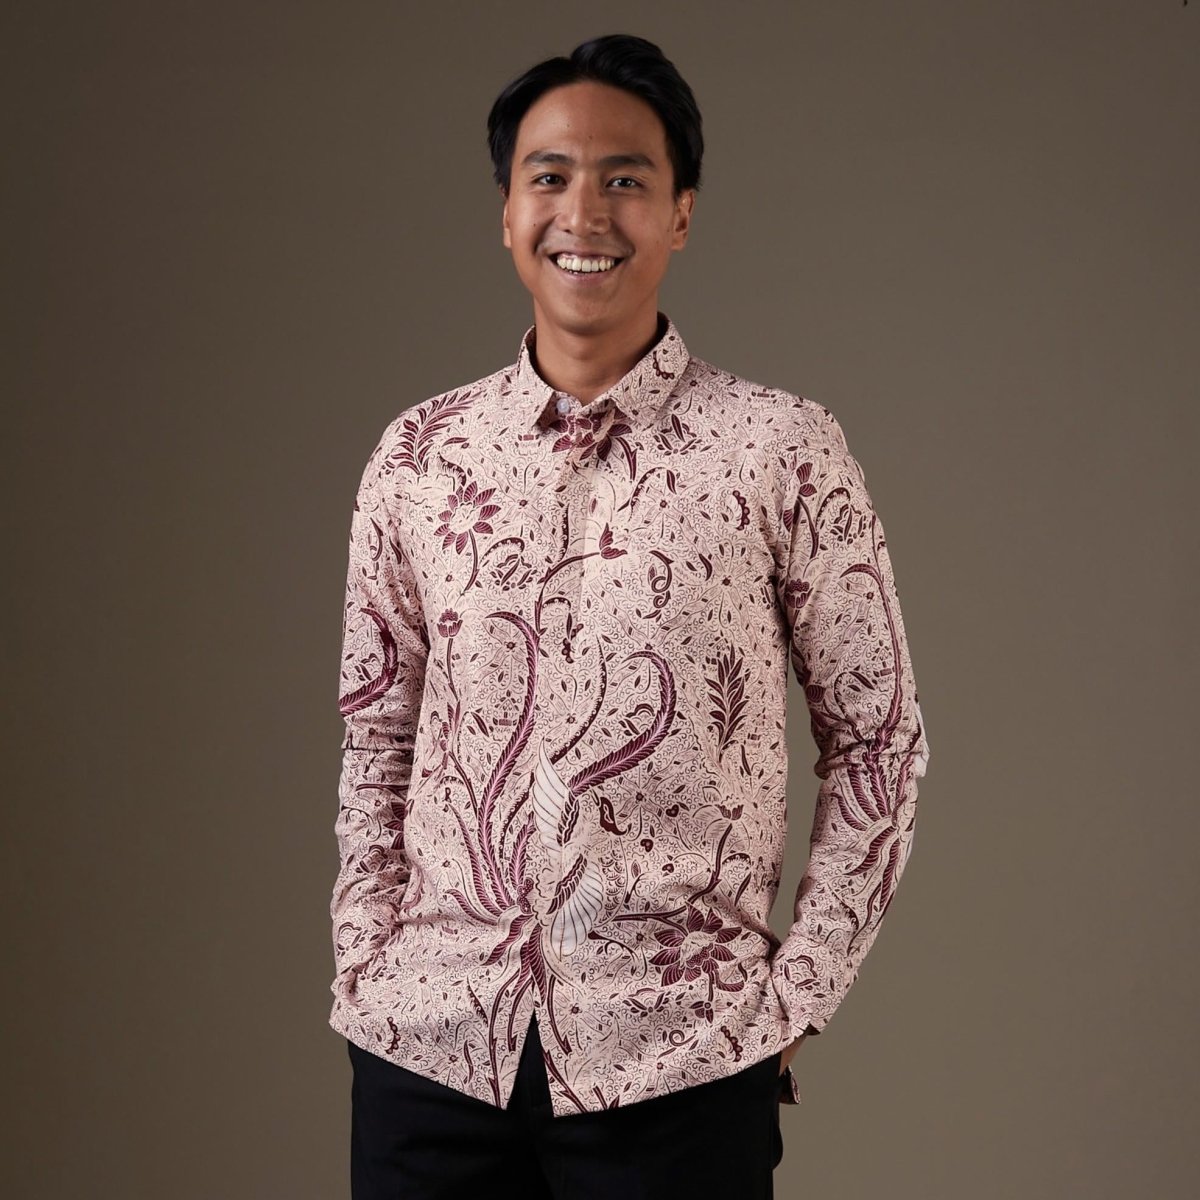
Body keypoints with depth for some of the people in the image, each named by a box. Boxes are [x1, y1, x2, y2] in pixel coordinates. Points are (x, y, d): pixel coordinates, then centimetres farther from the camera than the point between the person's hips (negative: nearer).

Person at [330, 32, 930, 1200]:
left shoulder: (783, 449, -4)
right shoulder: (415, 455, 5)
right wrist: (364, 965, 5)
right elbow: (378, 740, 12)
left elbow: (877, 742, 1)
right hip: (425, 1049, 3)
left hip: (676, 1062, -2)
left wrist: (794, 996, -4)